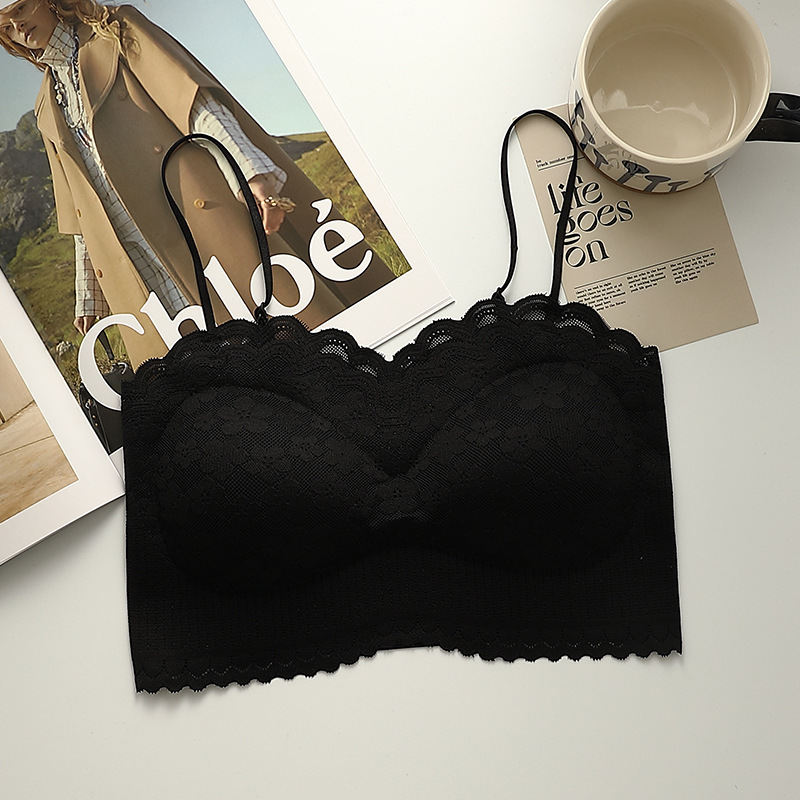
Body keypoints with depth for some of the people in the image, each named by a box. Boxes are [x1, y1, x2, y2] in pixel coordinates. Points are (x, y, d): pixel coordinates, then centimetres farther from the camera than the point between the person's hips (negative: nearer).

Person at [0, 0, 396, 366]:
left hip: (202, 213, -4)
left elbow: (193, 98, -6)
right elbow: (81, 212, 23)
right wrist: (88, 299, 18)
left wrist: (251, 171, -22)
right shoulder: (47, 111, 25)